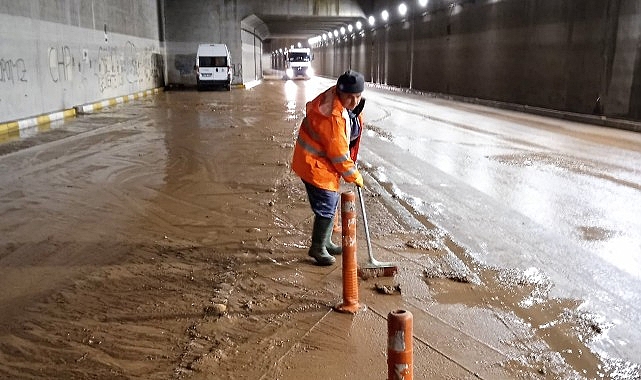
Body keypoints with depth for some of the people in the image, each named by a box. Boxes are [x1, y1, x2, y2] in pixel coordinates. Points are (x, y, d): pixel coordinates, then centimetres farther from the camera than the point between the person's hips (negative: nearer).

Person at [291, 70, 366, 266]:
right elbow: (338, 153, -25)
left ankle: (325, 242, 35)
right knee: (326, 207, -6)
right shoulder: (333, 116, -31)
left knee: (331, 203, 19)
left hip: (327, 161, 10)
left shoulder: (350, 105, -1)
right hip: (315, 163, -10)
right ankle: (317, 248, 12)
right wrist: (354, 176, -13)